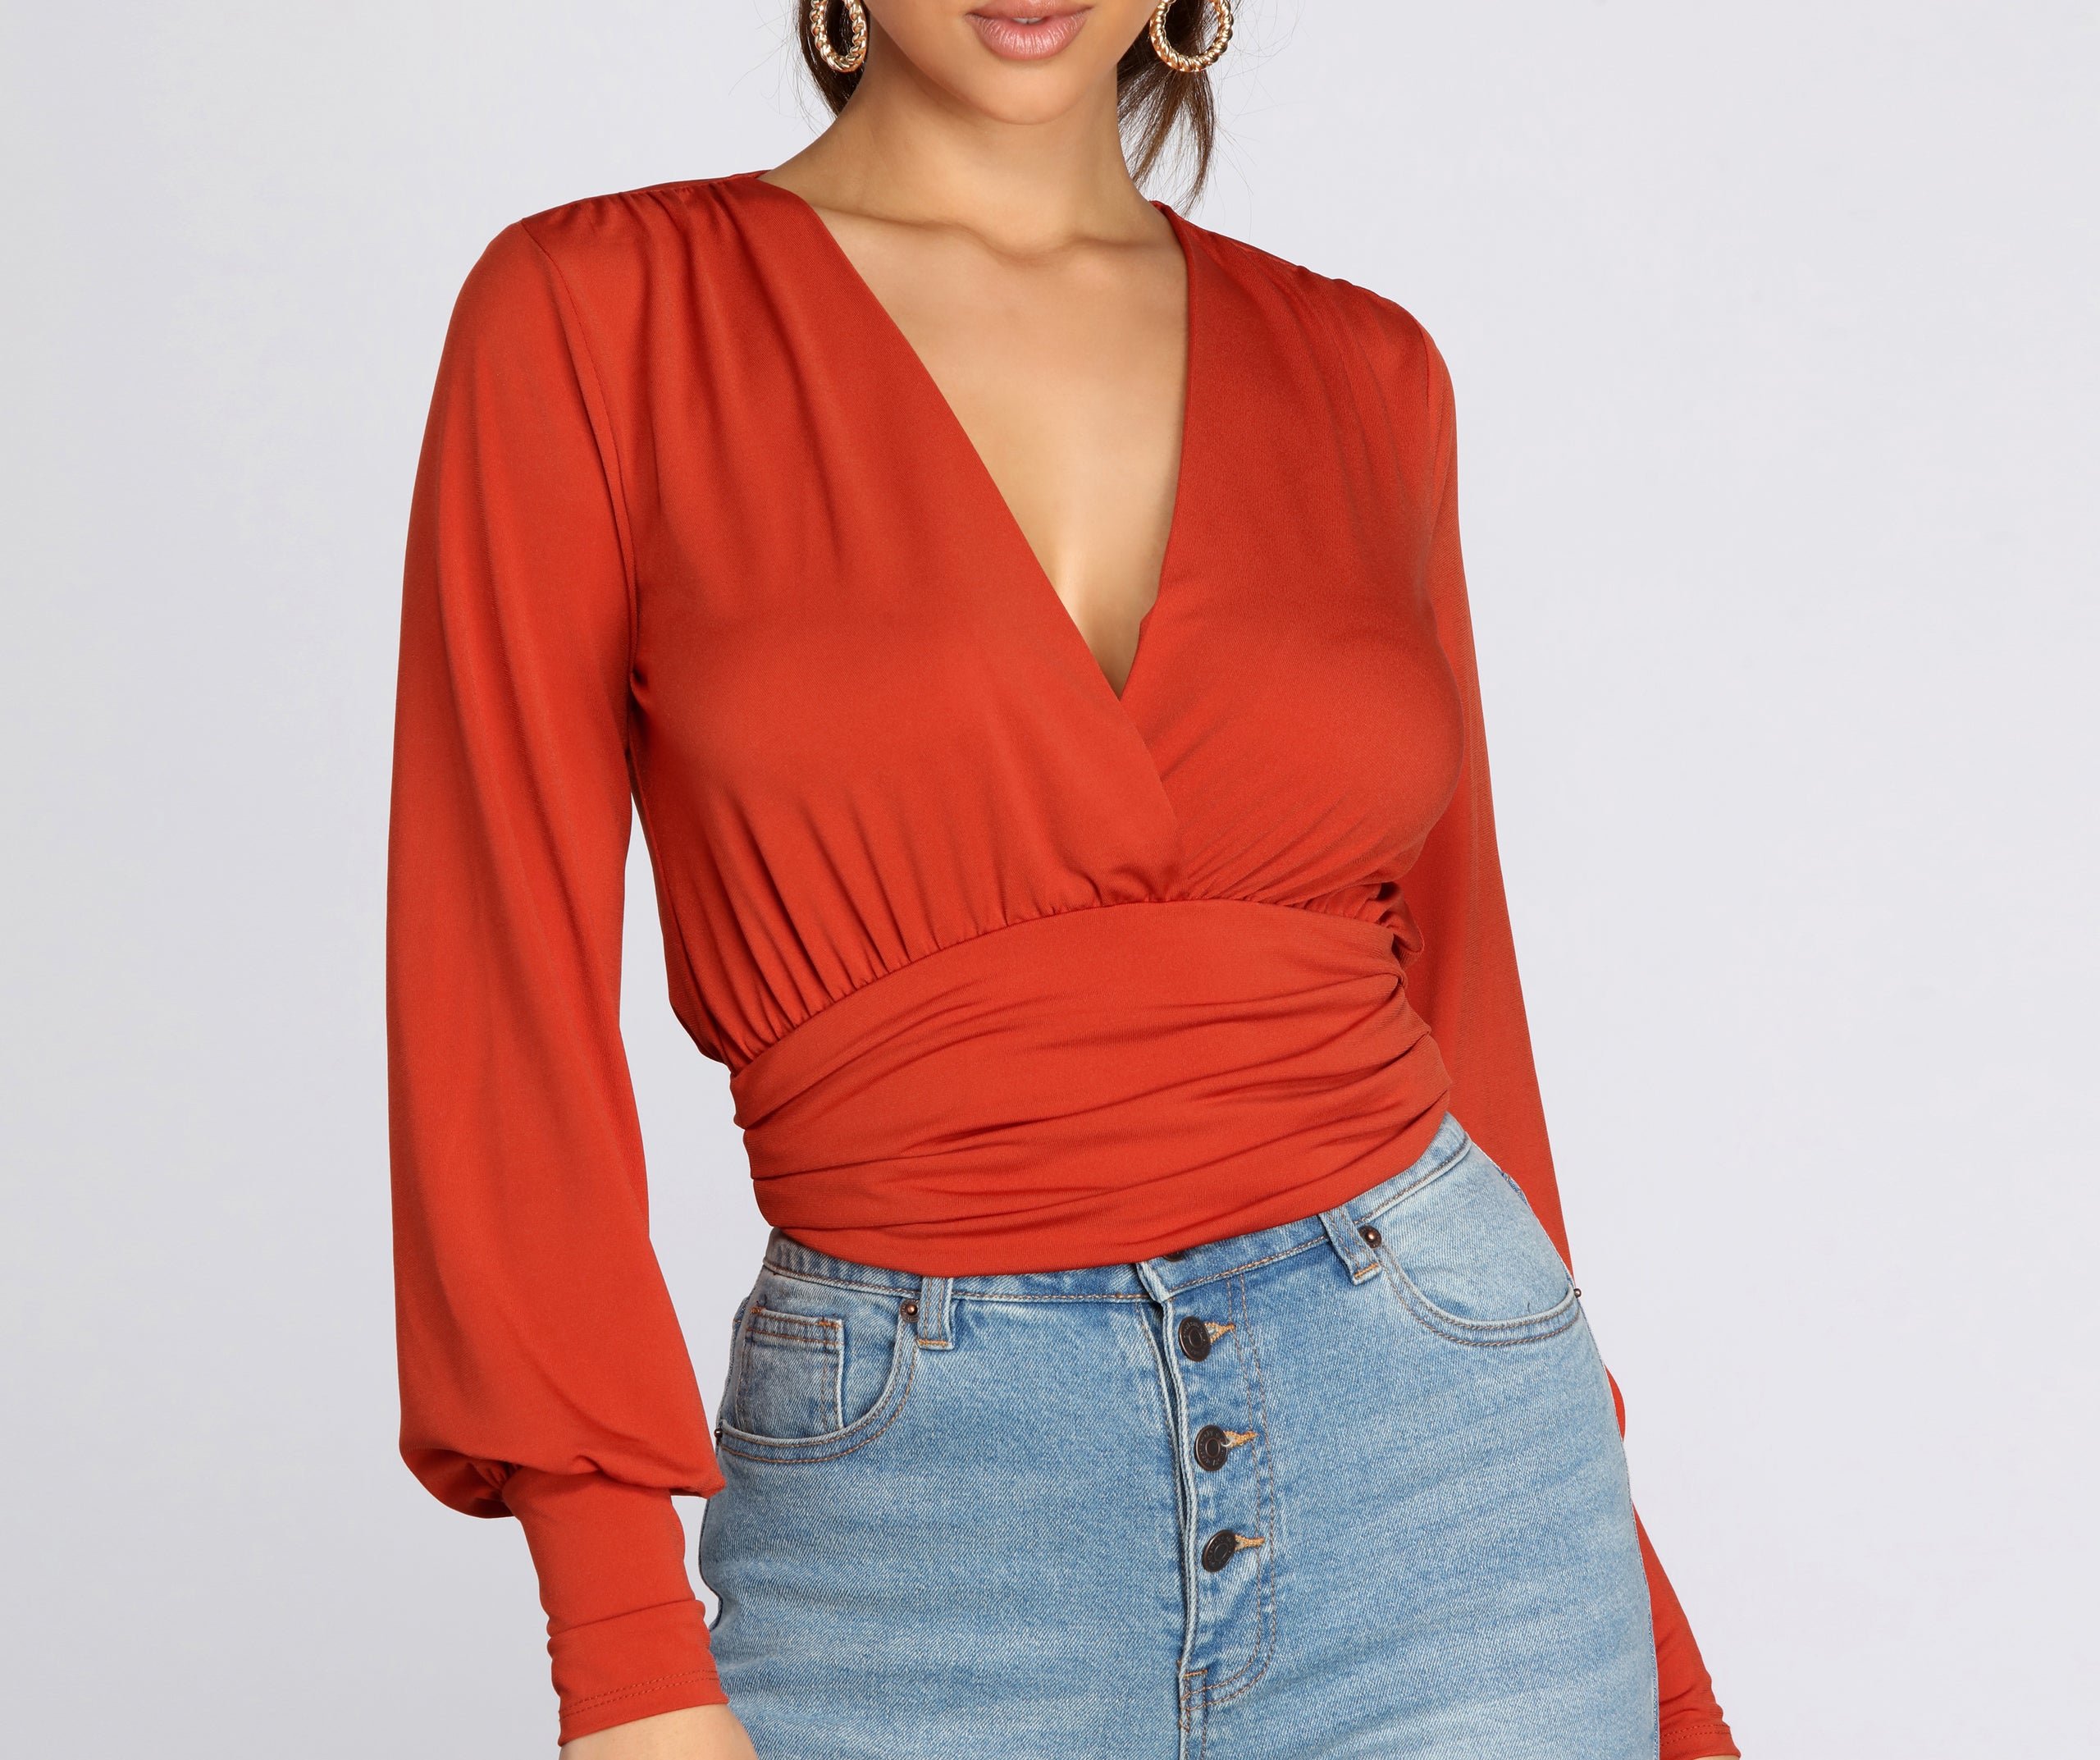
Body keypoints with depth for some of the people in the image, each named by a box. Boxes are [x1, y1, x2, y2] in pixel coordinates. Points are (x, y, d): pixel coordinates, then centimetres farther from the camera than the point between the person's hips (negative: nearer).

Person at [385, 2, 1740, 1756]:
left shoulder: (1361, 374, 6)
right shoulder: (599, 314, -2)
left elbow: (1445, 998, 10)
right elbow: (503, 995, -6)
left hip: (1433, 1485, 2)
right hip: (919, 1543, -2)